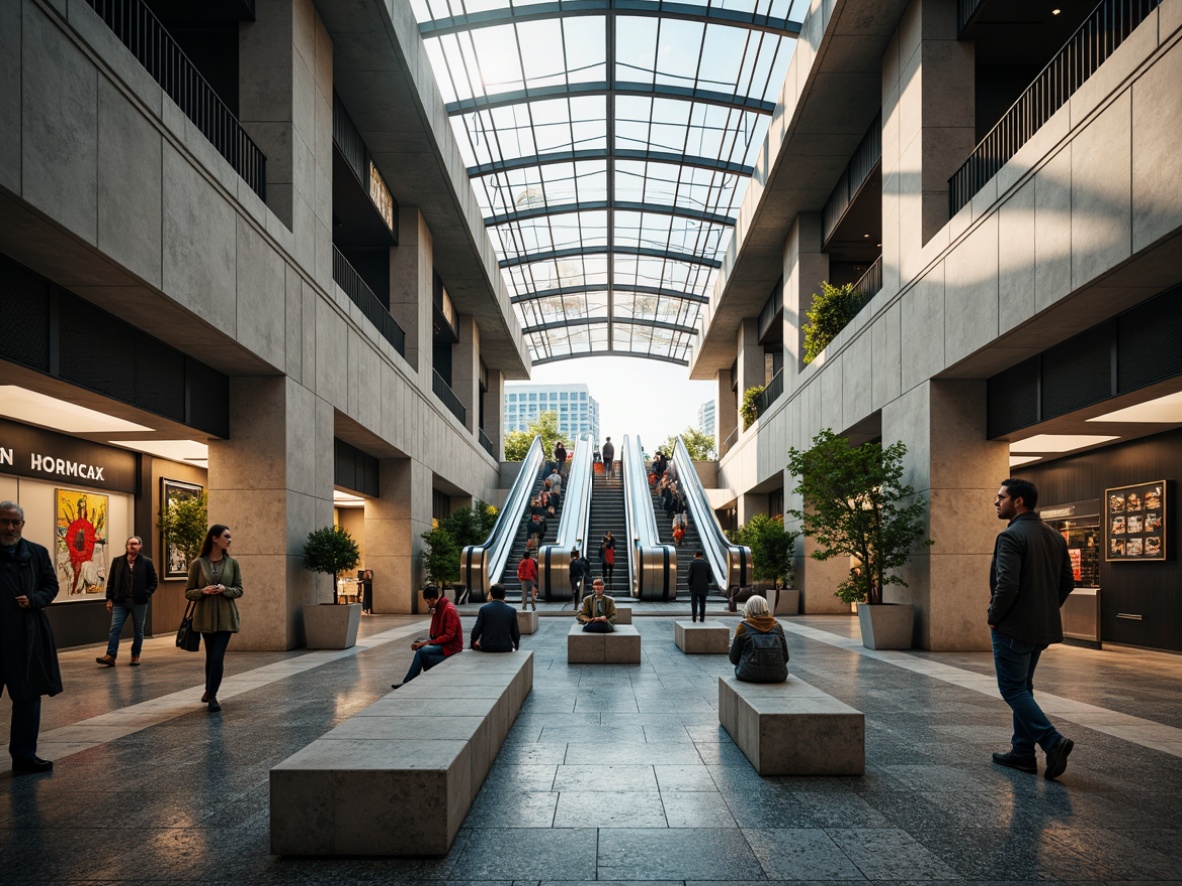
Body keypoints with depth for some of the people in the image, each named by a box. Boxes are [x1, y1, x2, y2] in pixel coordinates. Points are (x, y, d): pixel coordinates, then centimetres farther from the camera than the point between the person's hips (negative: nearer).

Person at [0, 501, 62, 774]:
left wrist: (34, 600, -8)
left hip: (28, 638, 3)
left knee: (28, 696, 9)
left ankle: (24, 756, 20)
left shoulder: (37, 553, 5)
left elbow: (51, 585, 10)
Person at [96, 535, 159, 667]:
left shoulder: (146, 562, -1)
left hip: (139, 603, -1)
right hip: (120, 602, 1)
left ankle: (135, 656, 18)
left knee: (138, 630, 8)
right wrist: (109, 599, 2)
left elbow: (154, 582, 4)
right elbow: (111, 581, 7)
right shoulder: (117, 561, 5)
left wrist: (146, 595, -8)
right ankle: (111, 656, -5)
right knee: (115, 628, -6)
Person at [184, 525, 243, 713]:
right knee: (211, 655, 13)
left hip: (225, 617, 0)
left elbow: (239, 590, 4)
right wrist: (203, 591, -19)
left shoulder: (232, 563, 0)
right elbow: (188, 592, 0)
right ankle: (210, 689, 34)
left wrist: (225, 589, -16)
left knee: (218, 657, -9)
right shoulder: (198, 564, -4)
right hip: (206, 616, 0)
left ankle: (212, 695, 0)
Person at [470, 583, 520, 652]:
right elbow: (515, 632, 0)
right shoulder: (511, 610, -5)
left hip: (486, 647, 0)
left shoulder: (484, 608, -7)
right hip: (506, 648, 1)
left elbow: (477, 630, -8)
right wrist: (516, 647, 19)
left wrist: (473, 643, 12)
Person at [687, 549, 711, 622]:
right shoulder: (706, 564, 2)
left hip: (694, 586, -3)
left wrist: (688, 580, 8)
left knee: (694, 603, 2)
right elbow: (709, 576, 5)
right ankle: (702, 619, 5)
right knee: (702, 603, 7)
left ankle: (694, 619, -2)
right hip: (704, 586, 3)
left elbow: (690, 575, -11)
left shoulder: (692, 563, -8)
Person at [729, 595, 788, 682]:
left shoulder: (743, 627, -3)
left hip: (750, 675, -2)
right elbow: (785, 657, 8)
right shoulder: (777, 626, 5)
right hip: (778, 676, 3)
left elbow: (734, 659, 1)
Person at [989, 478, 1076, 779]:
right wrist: (1047, 609, 17)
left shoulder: (1011, 536, -17)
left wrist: (994, 616, -11)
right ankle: (1023, 752, 21)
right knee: (1022, 687, 17)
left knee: (1012, 689, 1)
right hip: (1043, 628, 9)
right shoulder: (1054, 536, 10)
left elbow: (1007, 584, -25)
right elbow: (1068, 581, 14)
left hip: (1013, 628, -9)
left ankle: (1052, 741, -10)